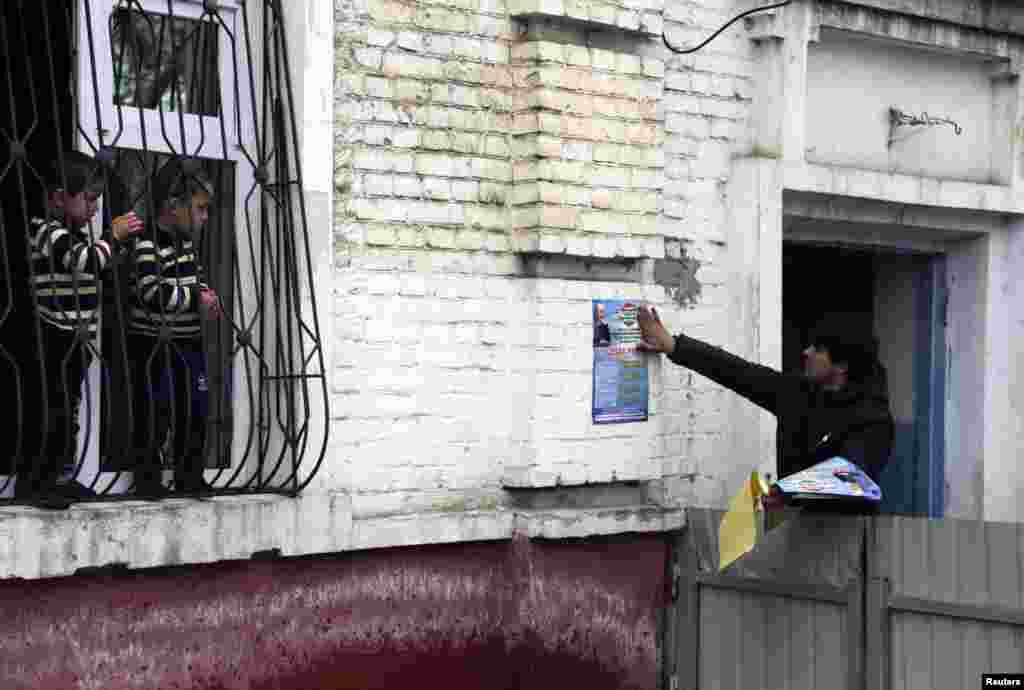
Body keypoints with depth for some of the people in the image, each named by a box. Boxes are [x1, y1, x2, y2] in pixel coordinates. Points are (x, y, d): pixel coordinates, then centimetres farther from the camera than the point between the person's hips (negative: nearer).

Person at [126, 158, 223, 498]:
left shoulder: (187, 242, 10)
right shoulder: (147, 246, -18)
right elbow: (154, 295, -26)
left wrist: (204, 292, 3)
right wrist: (197, 298, -17)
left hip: (188, 344, 8)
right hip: (154, 346, -8)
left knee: (193, 413, 12)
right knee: (155, 416, -2)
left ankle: (189, 476, 23)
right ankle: (148, 478, 10)